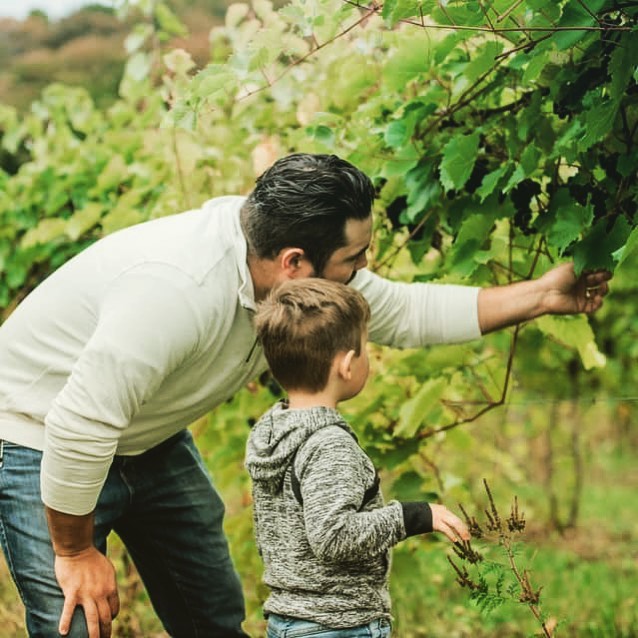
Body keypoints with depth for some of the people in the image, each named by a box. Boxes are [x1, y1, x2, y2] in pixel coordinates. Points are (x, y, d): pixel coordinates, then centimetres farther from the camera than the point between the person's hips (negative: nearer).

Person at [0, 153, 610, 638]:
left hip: (148, 439, 8)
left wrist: (542, 295, -1)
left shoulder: (302, 269, -13)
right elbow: (78, 428, -35)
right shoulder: (178, 289, -39)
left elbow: (400, 312, 2)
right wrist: (76, 552, -22)